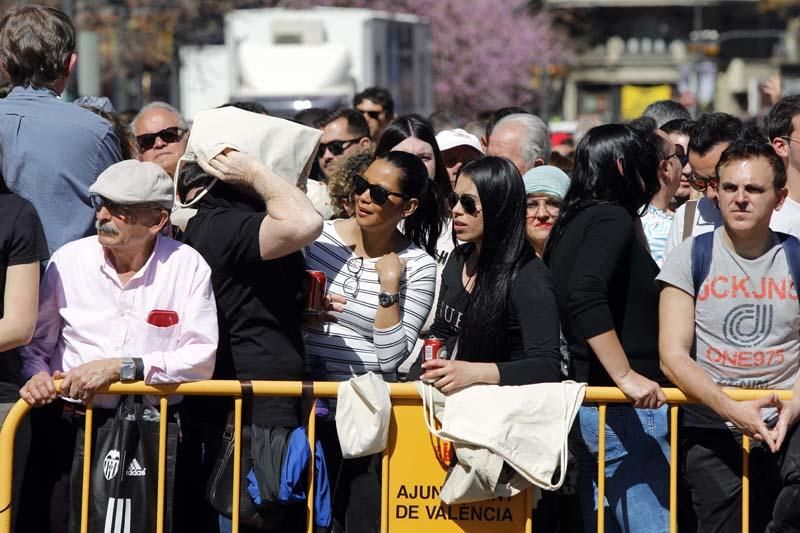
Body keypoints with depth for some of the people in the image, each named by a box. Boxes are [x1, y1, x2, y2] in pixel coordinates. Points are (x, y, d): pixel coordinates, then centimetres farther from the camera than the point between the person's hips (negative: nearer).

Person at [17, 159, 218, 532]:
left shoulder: (187, 267, -1)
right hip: (69, 426, 1)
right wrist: (36, 375, -11)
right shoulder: (68, 260, 4)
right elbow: (37, 340, 11)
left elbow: (201, 358, -8)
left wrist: (120, 367, -15)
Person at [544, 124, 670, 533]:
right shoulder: (612, 219, -11)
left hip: (583, 403, 10)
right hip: (625, 409, -9)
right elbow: (586, 298, -25)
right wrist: (625, 376, -25)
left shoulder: (571, 225, 16)